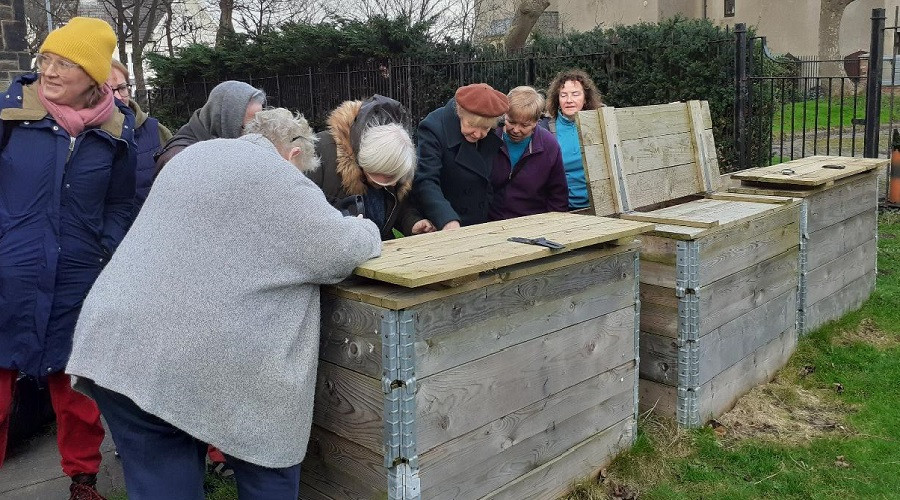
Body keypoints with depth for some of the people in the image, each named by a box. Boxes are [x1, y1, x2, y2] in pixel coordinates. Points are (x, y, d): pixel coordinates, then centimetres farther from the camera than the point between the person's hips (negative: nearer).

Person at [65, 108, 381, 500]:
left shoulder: (192, 156, 22)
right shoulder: (276, 177, -3)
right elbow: (341, 252, -3)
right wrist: (365, 229, 19)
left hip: (117, 345, 8)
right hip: (197, 360, -7)